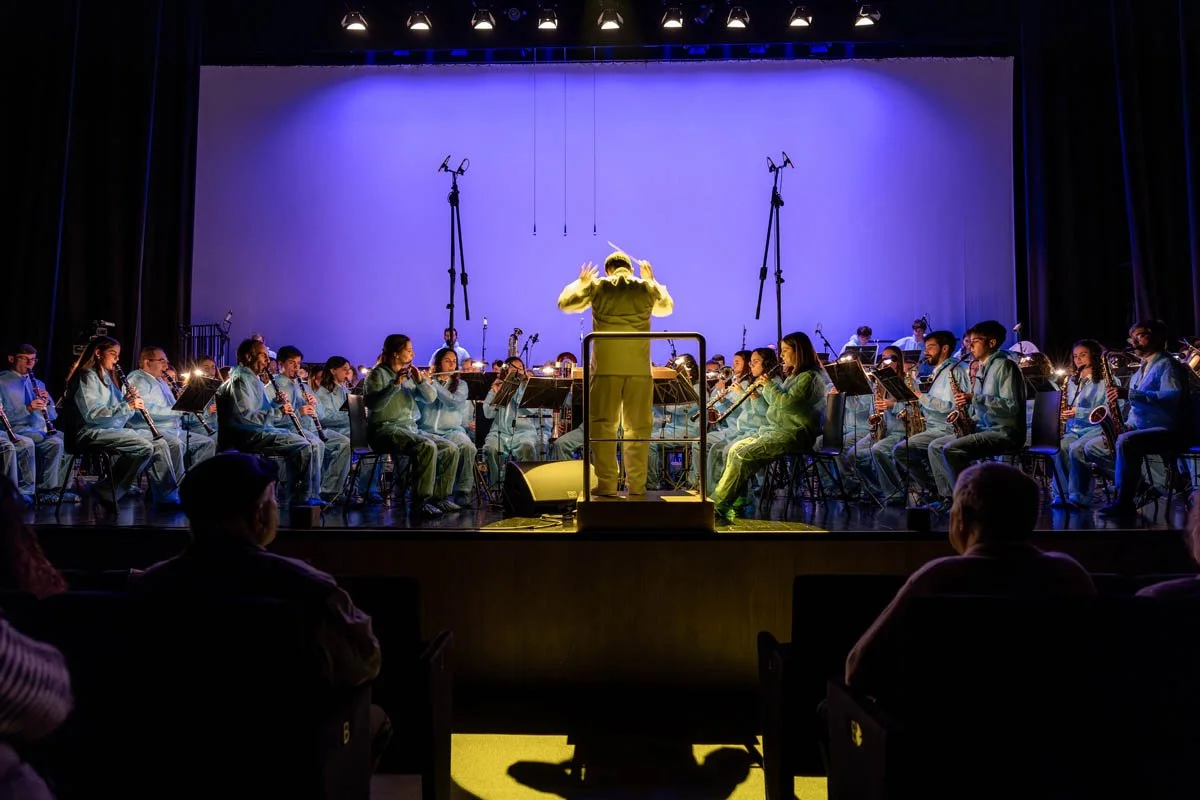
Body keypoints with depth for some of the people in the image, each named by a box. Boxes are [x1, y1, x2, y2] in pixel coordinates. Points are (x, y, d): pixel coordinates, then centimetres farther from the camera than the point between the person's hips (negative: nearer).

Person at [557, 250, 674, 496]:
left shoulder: (597, 286, 5)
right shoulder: (647, 287, 10)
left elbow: (565, 303, 18)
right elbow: (667, 307, 30)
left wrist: (580, 282, 34)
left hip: (606, 366, -1)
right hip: (639, 367, 1)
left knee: (602, 425, 4)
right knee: (637, 428, 7)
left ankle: (607, 485, 1)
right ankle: (636, 486, 8)